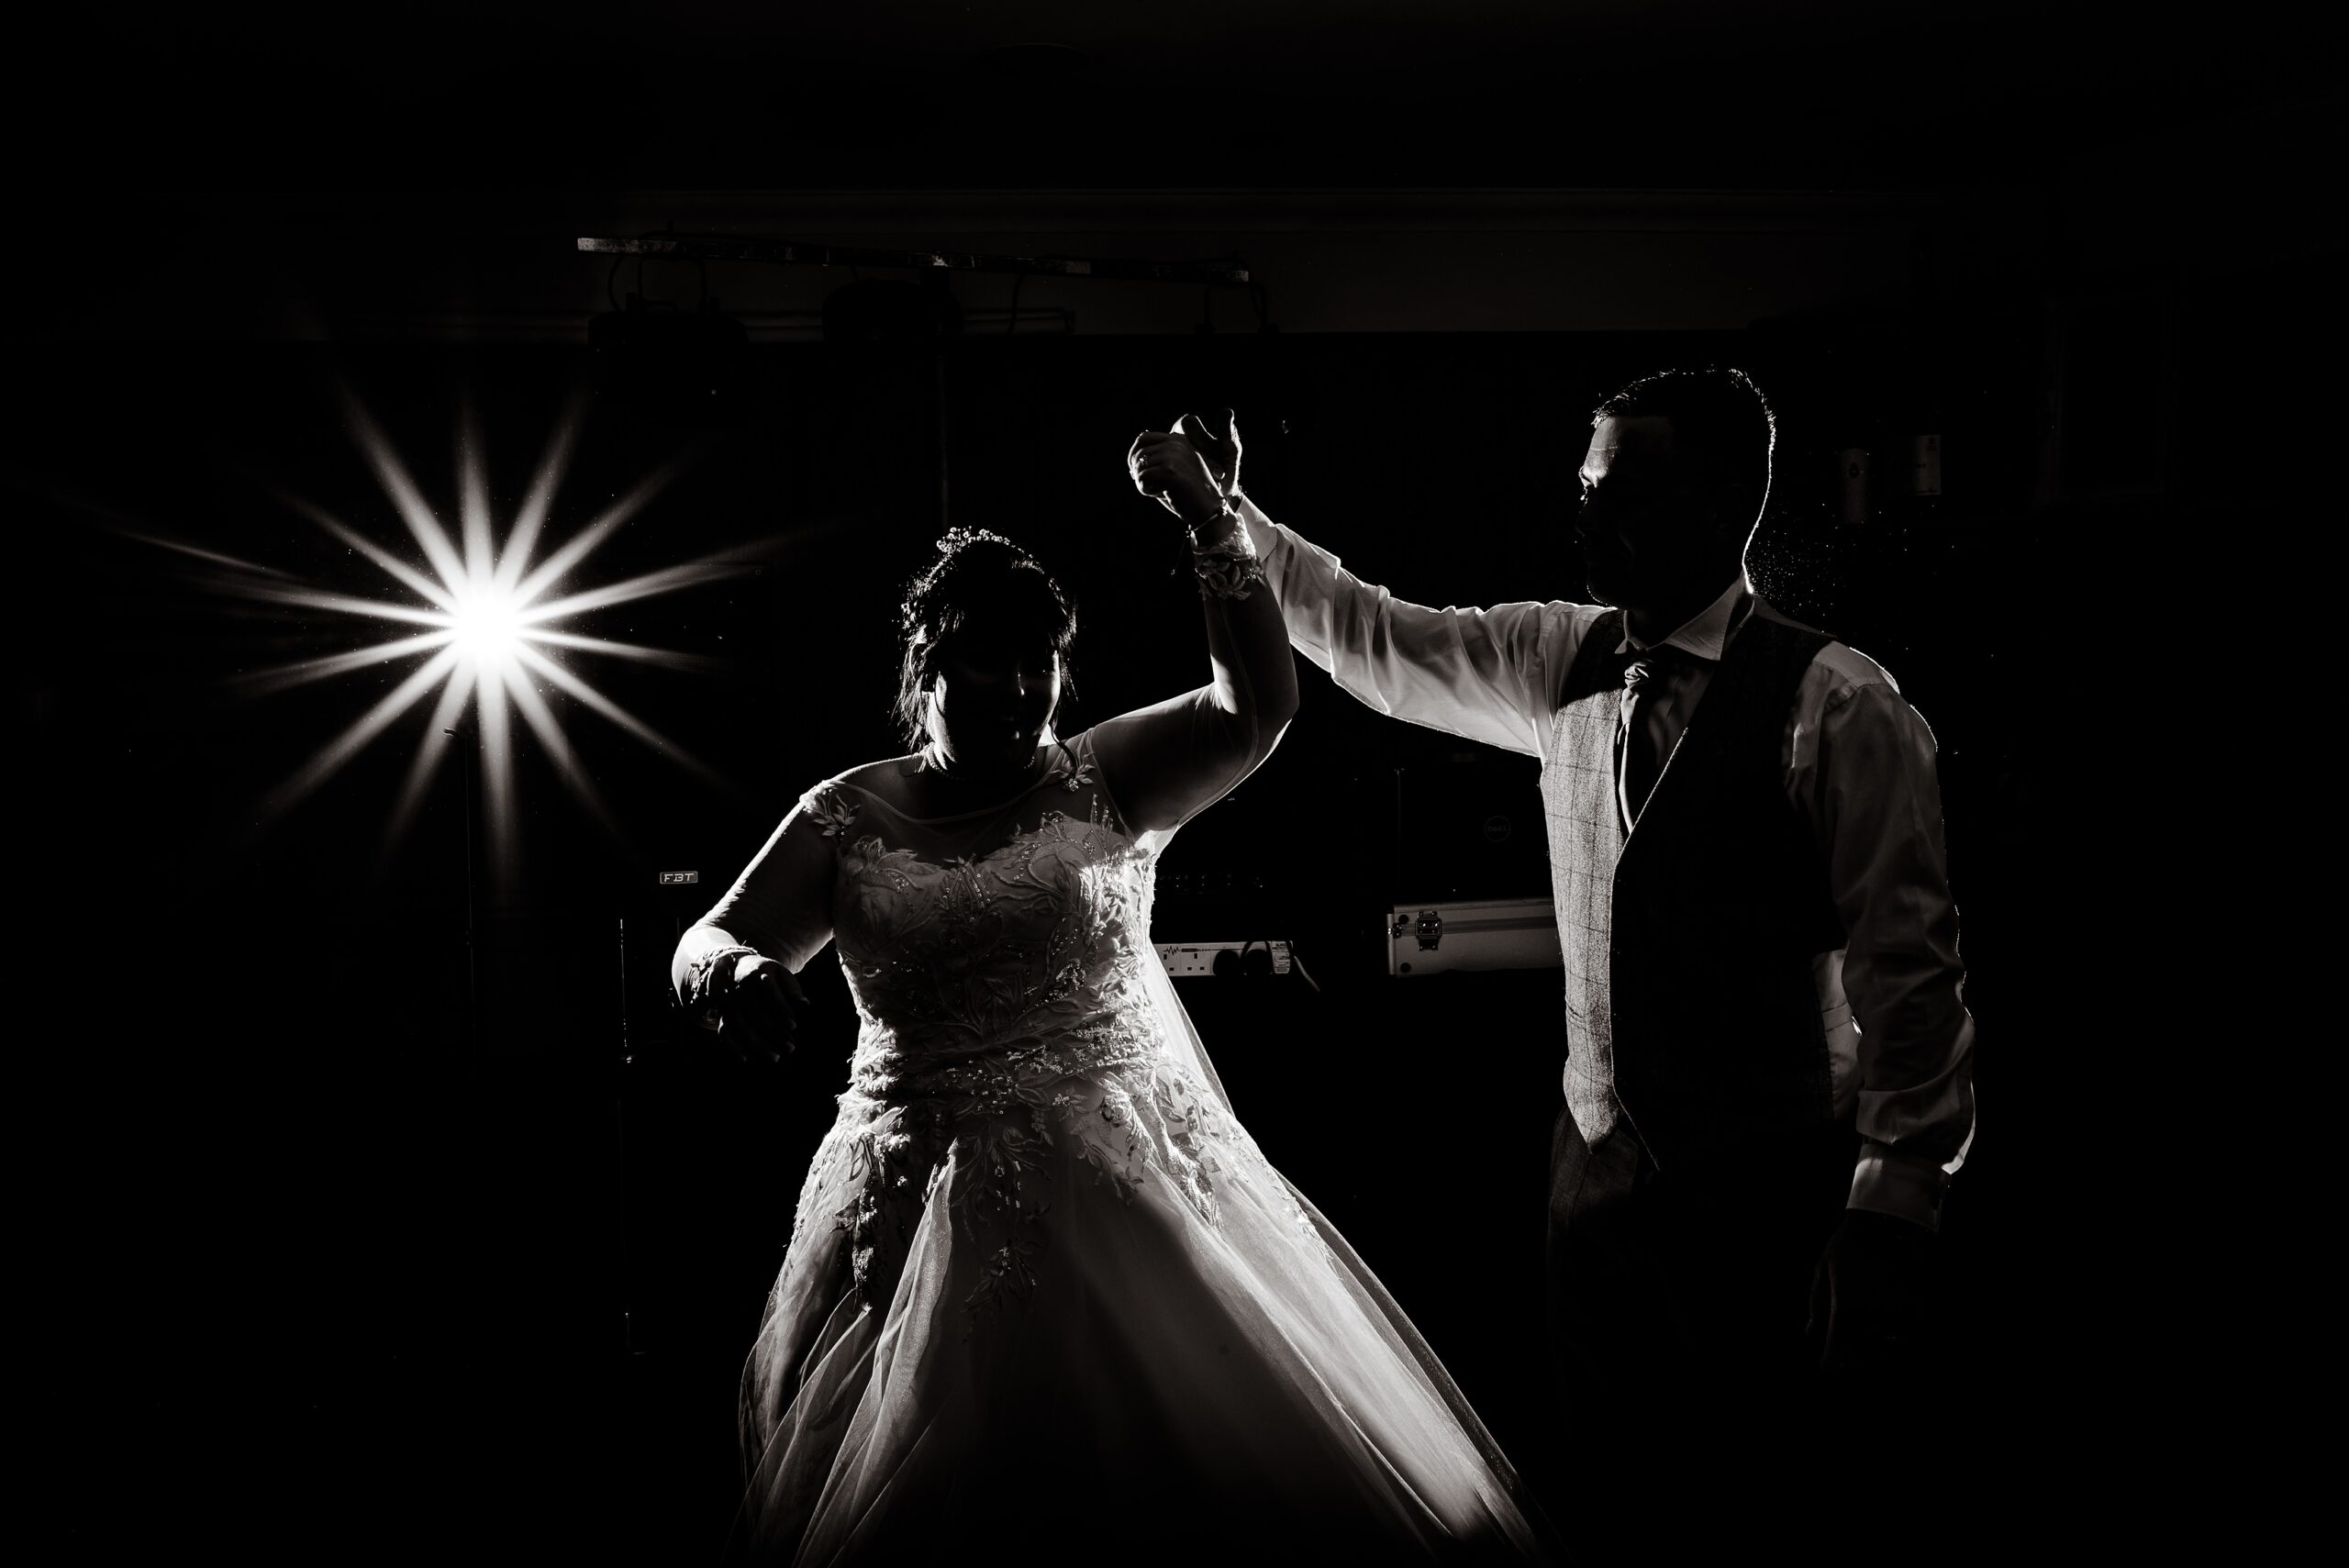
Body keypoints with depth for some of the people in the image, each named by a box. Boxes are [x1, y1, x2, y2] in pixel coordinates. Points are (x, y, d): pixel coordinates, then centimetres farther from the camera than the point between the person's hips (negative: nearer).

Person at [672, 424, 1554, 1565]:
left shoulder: (1103, 783, 1)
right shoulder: (848, 817, 3)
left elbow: (1258, 708, -11)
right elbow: (706, 945, 5)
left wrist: (1209, 520, -19)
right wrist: (731, 976, -20)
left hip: (1128, 1184, 0)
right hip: (937, 1202, 1)